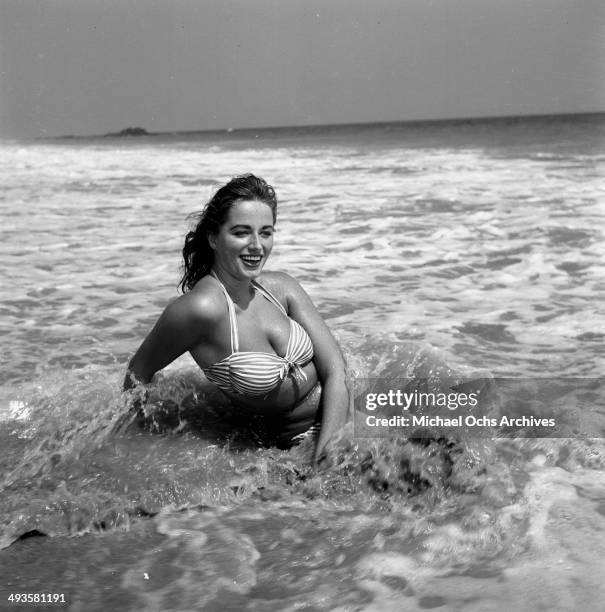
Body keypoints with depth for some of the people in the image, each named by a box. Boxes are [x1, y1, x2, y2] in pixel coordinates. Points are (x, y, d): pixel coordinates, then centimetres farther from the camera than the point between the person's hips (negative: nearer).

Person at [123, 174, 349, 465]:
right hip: (291, 442, -5)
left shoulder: (280, 287, -5)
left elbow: (335, 370, -7)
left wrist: (325, 456, -17)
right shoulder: (202, 307, -22)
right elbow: (139, 372, -8)